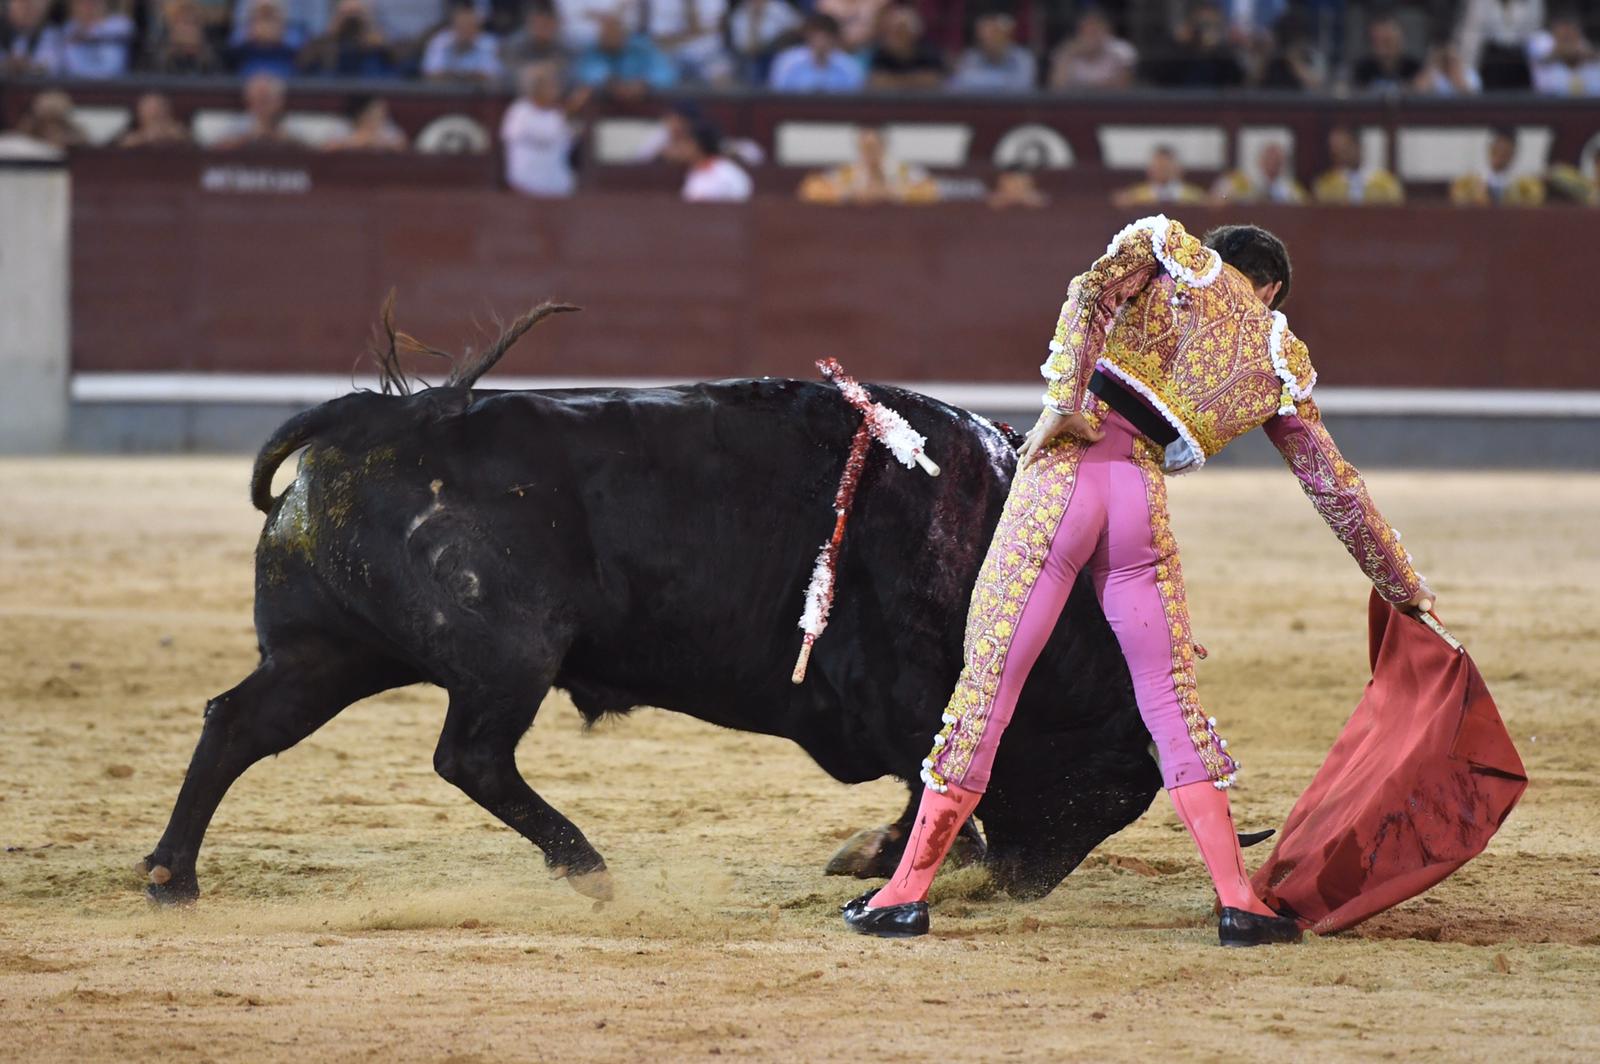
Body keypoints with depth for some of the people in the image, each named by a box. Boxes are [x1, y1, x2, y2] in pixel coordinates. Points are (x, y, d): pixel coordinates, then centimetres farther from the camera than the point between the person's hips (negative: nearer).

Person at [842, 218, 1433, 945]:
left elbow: (1094, 289, -7)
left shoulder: (1174, 249, 15)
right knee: (1172, 703, 12)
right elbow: (1338, 490, 26)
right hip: (1144, 503, 2)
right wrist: (1406, 590, 35)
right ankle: (1238, 903, 6)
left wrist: (1065, 399, -12)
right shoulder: (1282, 364, 20)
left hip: (1063, 475, -1)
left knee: (988, 681, 2)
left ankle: (908, 891, 5)